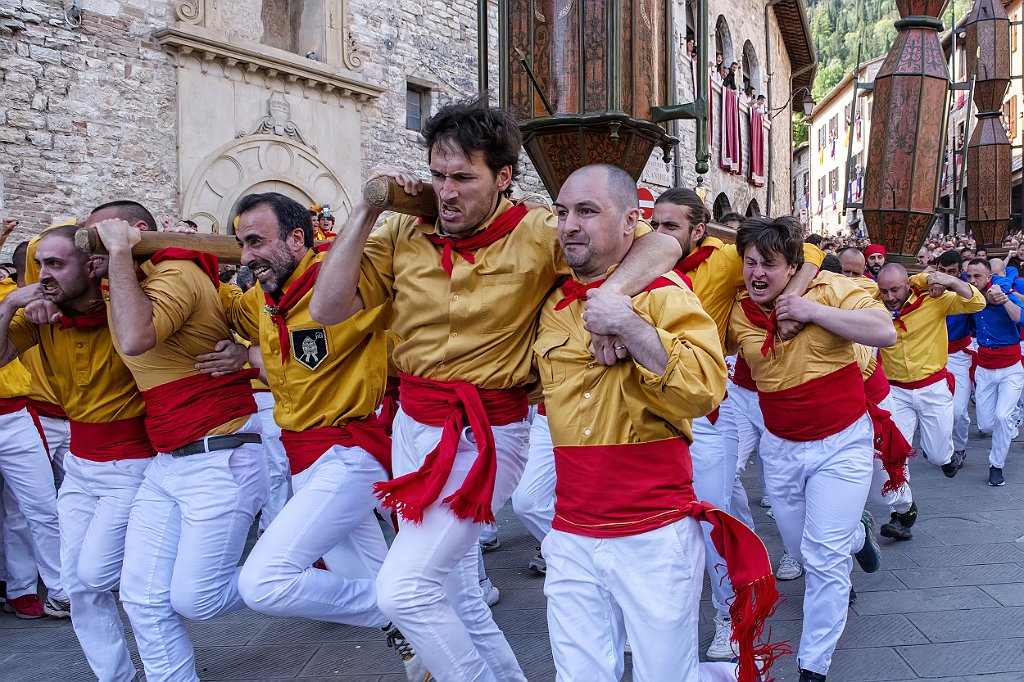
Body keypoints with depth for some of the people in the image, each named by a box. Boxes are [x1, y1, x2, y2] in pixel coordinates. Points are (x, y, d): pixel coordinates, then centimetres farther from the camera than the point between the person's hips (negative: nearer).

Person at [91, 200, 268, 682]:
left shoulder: (176, 272, -15)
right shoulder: (128, 284, 14)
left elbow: (135, 339, -33)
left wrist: (119, 250, -22)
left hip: (220, 461, -9)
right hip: (167, 463, 9)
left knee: (194, 600, -2)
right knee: (142, 598, 6)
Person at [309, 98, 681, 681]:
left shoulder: (537, 235, -13)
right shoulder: (406, 233, -2)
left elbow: (662, 245, -16)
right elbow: (328, 309, -5)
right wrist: (366, 210, -10)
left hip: (486, 433, -5)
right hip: (412, 423, 5)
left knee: (404, 588, -12)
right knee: (454, 593, 16)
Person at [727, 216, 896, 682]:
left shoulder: (831, 289, -13)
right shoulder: (739, 312, -4)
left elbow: (885, 333, -22)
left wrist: (814, 312, -26)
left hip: (842, 442, -4)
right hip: (781, 447, 4)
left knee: (824, 559, -6)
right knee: (800, 548, 20)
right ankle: (856, 532, 54)